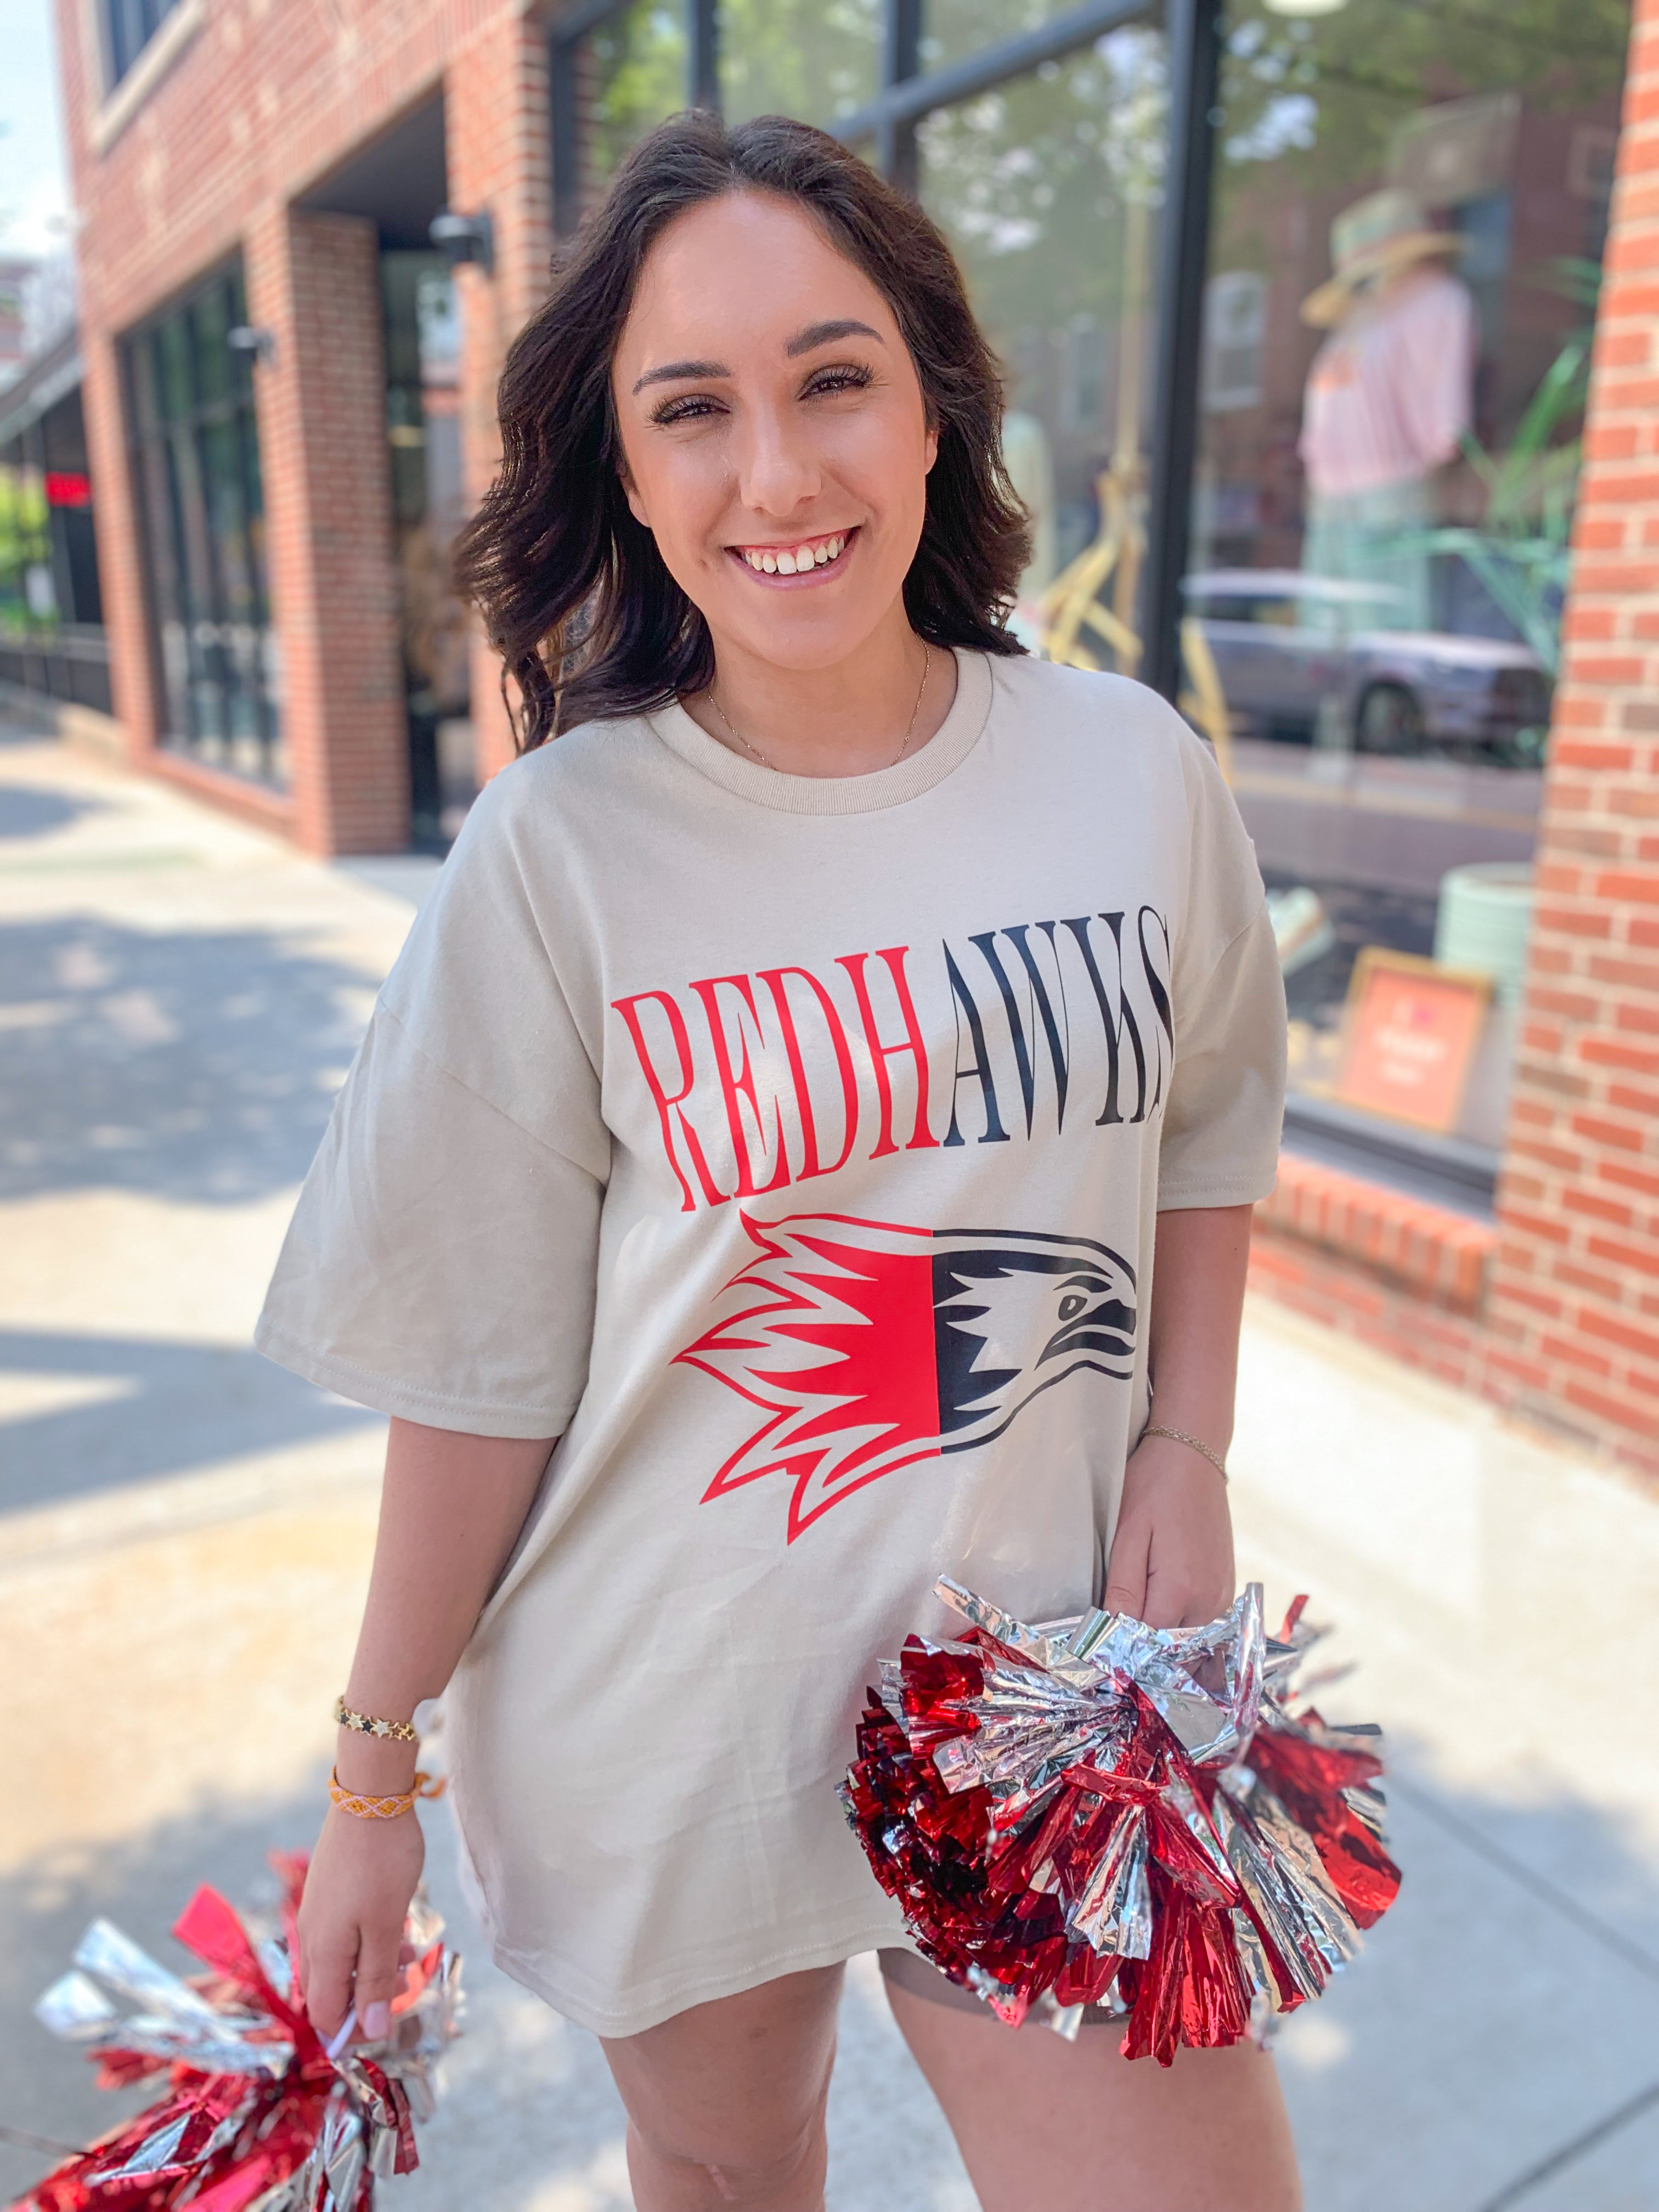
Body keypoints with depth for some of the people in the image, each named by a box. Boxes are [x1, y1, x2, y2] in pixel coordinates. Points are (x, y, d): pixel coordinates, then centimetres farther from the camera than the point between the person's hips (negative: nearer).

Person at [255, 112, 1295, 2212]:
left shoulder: (1134, 773, -6)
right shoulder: (560, 851, -14)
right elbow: (480, 1370, -9)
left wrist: (1187, 1446, -1)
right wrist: (376, 1772, -2)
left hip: (1046, 1673, 2)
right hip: (665, 1715, -1)